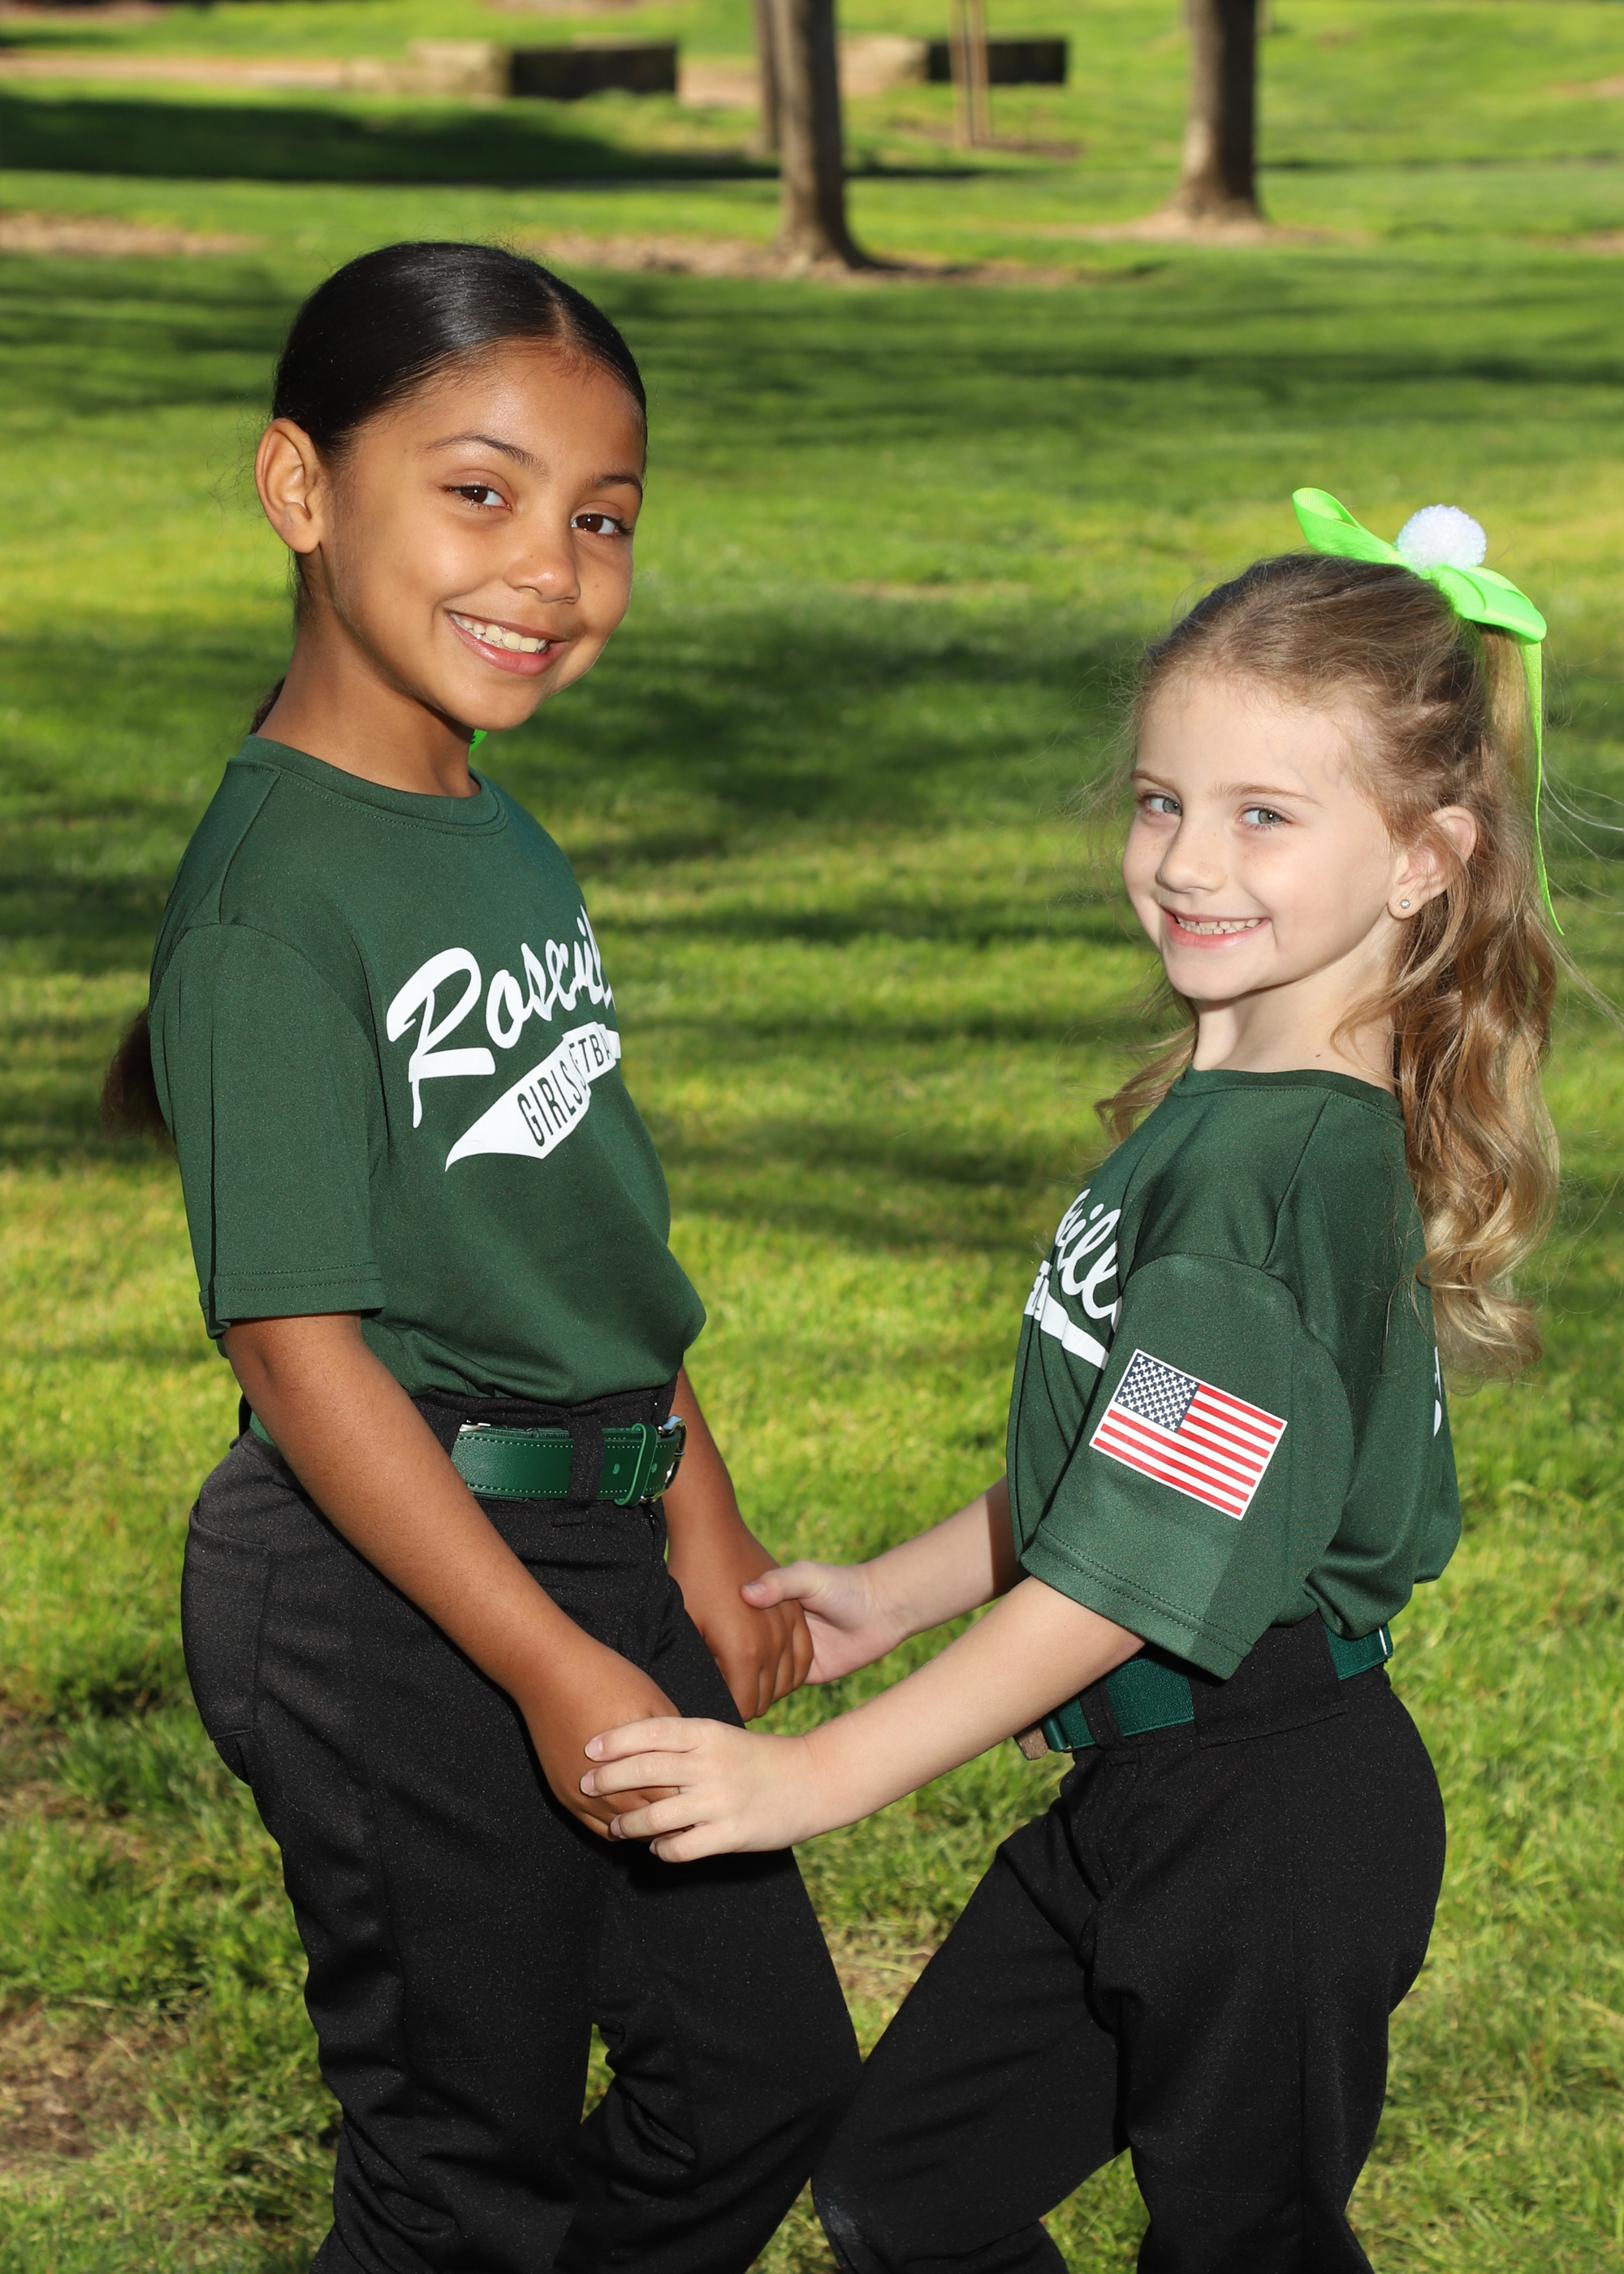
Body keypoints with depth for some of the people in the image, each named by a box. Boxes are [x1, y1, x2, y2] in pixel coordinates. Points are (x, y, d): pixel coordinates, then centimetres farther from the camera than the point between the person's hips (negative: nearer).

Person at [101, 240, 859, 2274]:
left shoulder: (499, 832, 8)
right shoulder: (278, 892, -19)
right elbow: (295, 1338, -21)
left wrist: (699, 1531, 16)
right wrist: (552, 1664, -20)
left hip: (586, 1540, 9)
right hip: (389, 1588, -9)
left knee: (762, 2074, 16)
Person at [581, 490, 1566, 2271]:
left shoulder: (1295, 1161, -25)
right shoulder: (1210, 1104, 5)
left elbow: (1137, 1568, -27)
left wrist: (817, 1776, -25)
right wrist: (902, 1594, 19)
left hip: (1273, 1819, -9)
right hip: (1141, 1789, 9)